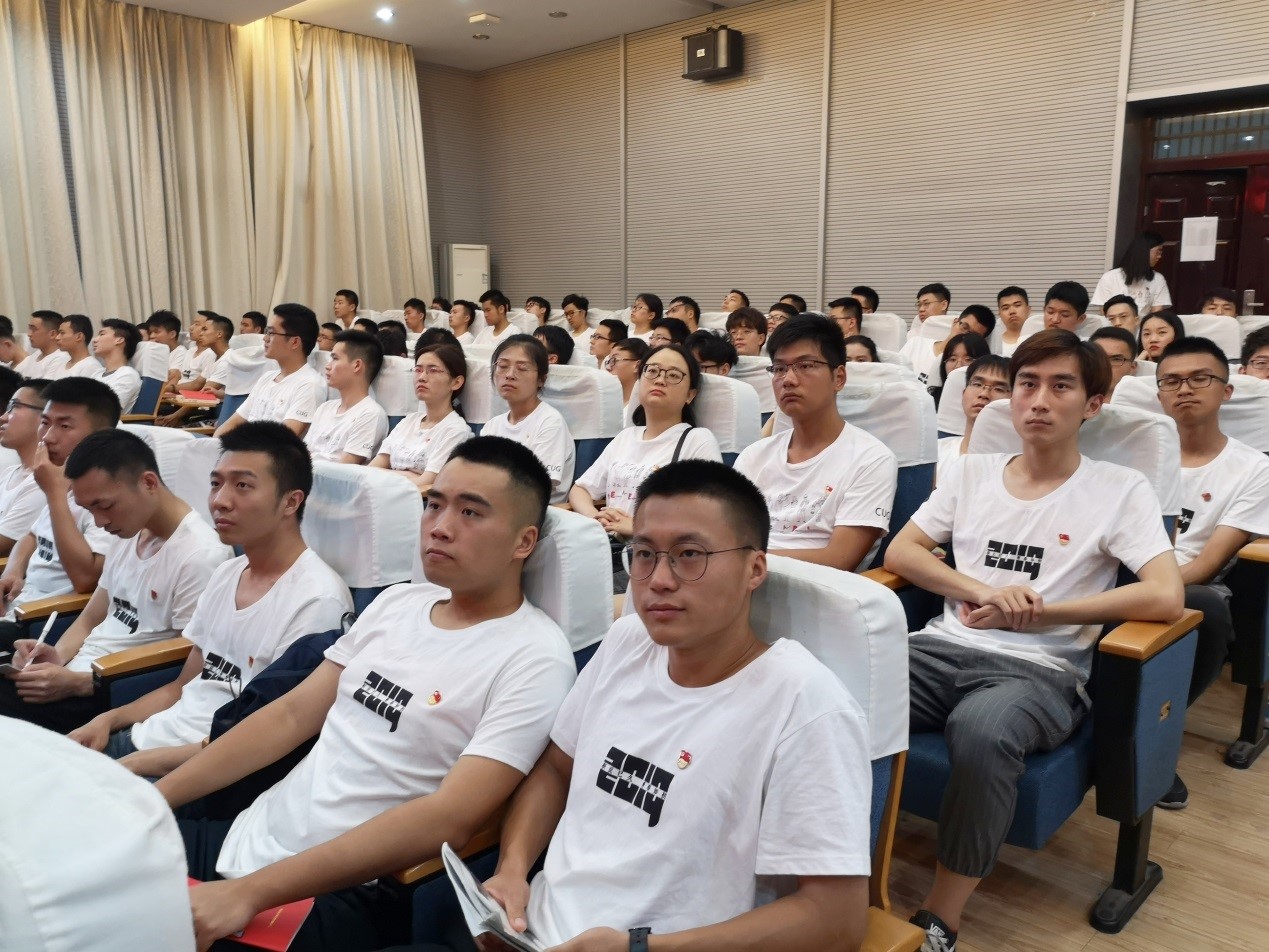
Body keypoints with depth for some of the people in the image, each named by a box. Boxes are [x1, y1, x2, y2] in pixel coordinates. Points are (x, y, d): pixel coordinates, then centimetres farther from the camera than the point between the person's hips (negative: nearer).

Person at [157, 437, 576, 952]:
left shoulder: (535, 658, -15)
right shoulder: (397, 602, 8)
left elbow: (449, 818, -23)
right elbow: (291, 715, 10)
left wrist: (249, 893, -25)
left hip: (333, 894, -7)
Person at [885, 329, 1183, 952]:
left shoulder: (1120, 490, 4)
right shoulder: (971, 471, 14)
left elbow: (1166, 598, -9)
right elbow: (899, 553, 11)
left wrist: (1032, 613, -9)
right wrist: (984, 591, -7)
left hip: (1040, 668, -3)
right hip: (944, 646, 4)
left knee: (981, 729, -38)